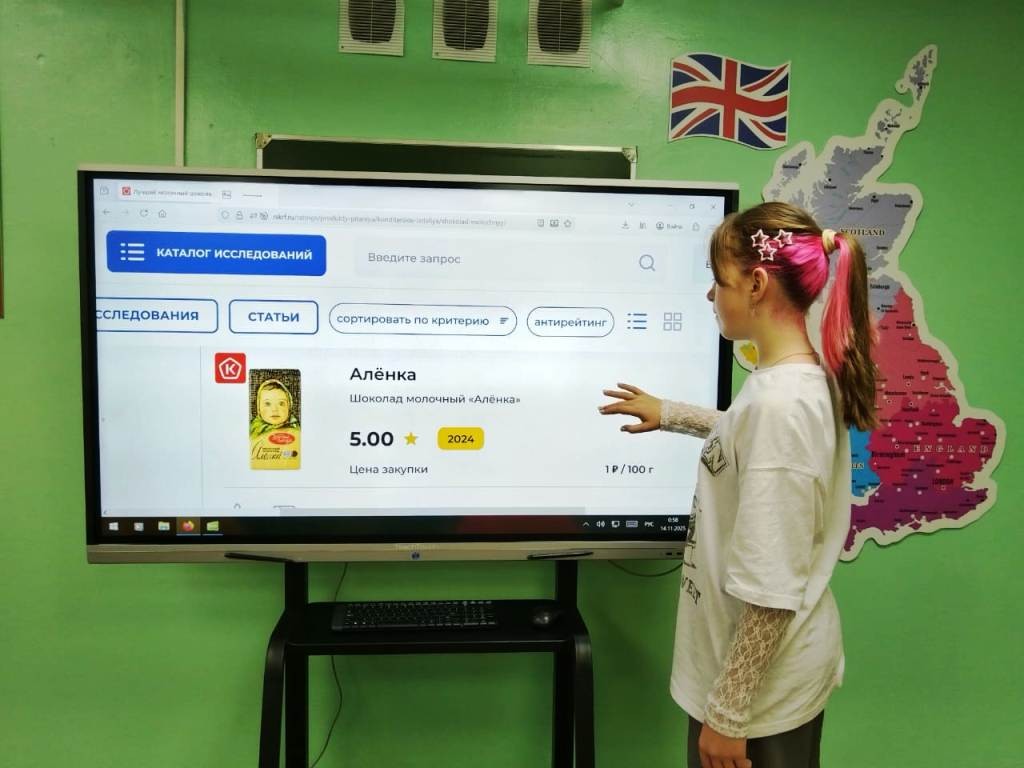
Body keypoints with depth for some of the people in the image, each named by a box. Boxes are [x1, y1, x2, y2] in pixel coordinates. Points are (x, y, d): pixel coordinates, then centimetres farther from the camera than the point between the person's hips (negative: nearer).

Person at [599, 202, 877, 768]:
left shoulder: (778, 402, -30)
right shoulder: (807, 379, -1)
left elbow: (770, 593, -27)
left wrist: (727, 713, -18)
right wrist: (669, 414, 27)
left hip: (761, 683, -8)